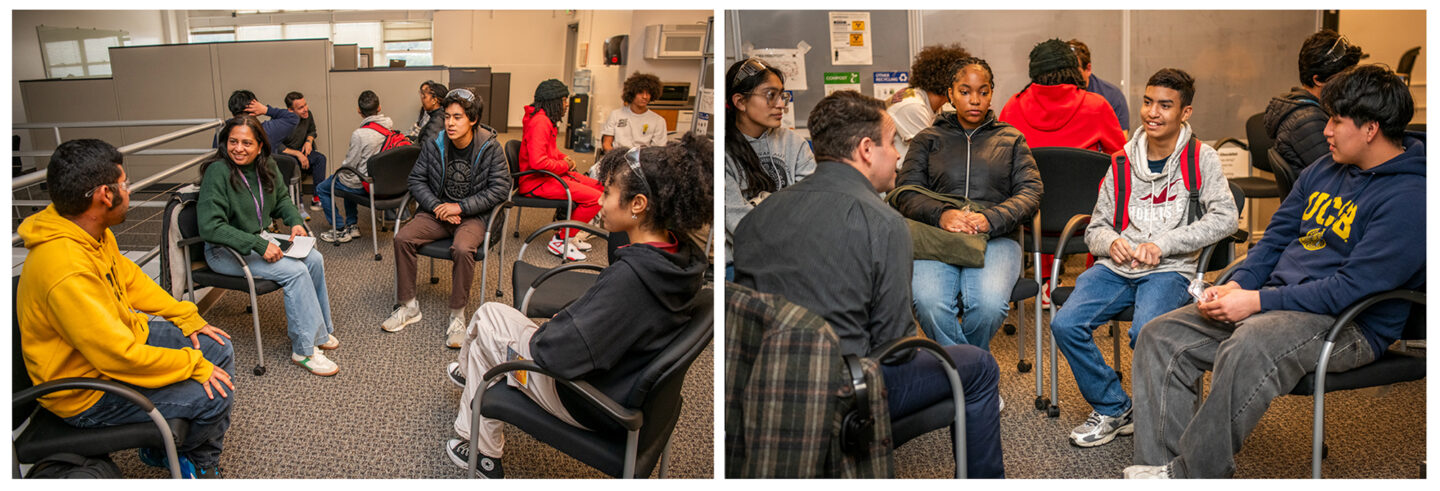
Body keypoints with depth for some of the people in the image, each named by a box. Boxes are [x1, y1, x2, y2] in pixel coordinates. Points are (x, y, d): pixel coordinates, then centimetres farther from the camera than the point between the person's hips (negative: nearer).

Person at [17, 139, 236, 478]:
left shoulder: (93, 233, -5)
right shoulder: (67, 271, -35)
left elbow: (131, 279, 12)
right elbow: (119, 356, -32)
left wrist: (186, 317, 4)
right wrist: (194, 365, -22)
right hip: (86, 391, -10)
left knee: (219, 350, 8)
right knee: (215, 395, -18)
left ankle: (204, 460, 21)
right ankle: (171, 450, 17)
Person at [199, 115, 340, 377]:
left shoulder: (267, 166, -1)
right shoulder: (218, 172, -22)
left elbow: (281, 199, 19)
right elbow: (210, 227, -27)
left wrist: (295, 221, -2)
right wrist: (259, 245, -31)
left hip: (259, 240, 7)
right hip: (225, 250, -7)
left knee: (314, 259, -9)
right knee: (295, 271, -23)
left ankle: (318, 330, 7)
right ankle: (304, 349, -15)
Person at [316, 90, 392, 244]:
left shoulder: (360, 134, -27)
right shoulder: (389, 126, -8)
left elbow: (349, 165, -17)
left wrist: (339, 169, 3)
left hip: (363, 184, -7)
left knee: (321, 189, 15)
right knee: (348, 181, 35)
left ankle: (340, 230, 15)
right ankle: (352, 225, 34)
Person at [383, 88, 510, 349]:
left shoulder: (491, 148, -9)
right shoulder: (433, 145, 1)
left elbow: (500, 189, -10)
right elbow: (417, 180, 6)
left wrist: (460, 207, -16)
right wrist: (437, 207, -12)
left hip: (473, 217, -4)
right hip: (436, 212, 4)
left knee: (462, 249, -34)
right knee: (402, 238, -19)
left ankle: (457, 315, -16)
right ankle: (409, 306, -4)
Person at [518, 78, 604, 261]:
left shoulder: (545, 119, 13)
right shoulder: (540, 123, -21)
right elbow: (538, 162, -29)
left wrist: (563, 158, 10)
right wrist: (564, 165, -14)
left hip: (549, 176, 11)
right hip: (537, 182, -11)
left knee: (597, 186, 11)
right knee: (596, 198, -18)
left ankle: (568, 234, 15)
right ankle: (560, 241, -7)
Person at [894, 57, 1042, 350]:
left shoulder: (1011, 139, 22)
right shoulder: (928, 139, 22)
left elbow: (1031, 192, 8)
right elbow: (905, 192, 9)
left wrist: (991, 219, -12)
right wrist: (941, 214, -13)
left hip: (996, 238, 0)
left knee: (989, 304, -33)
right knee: (928, 302, -34)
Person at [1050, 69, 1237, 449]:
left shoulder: (1201, 159, 5)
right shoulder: (1123, 163, 14)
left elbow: (1225, 217, -8)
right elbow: (1095, 228, 16)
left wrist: (1162, 243, -16)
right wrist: (1111, 242, -9)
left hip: (1171, 270, -4)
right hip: (1117, 266, 4)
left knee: (1145, 332, -33)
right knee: (1065, 325, -20)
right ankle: (1113, 409, 2)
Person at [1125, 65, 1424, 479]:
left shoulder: (1409, 196, -13)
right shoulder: (1323, 170, 15)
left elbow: (1354, 287, -20)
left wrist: (1259, 300, -21)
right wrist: (1235, 286, -2)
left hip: (1350, 323, -8)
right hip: (1278, 301, 9)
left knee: (1247, 350, -39)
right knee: (1161, 336, -7)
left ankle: (1190, 474, -27)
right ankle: (1157, 464, -14)